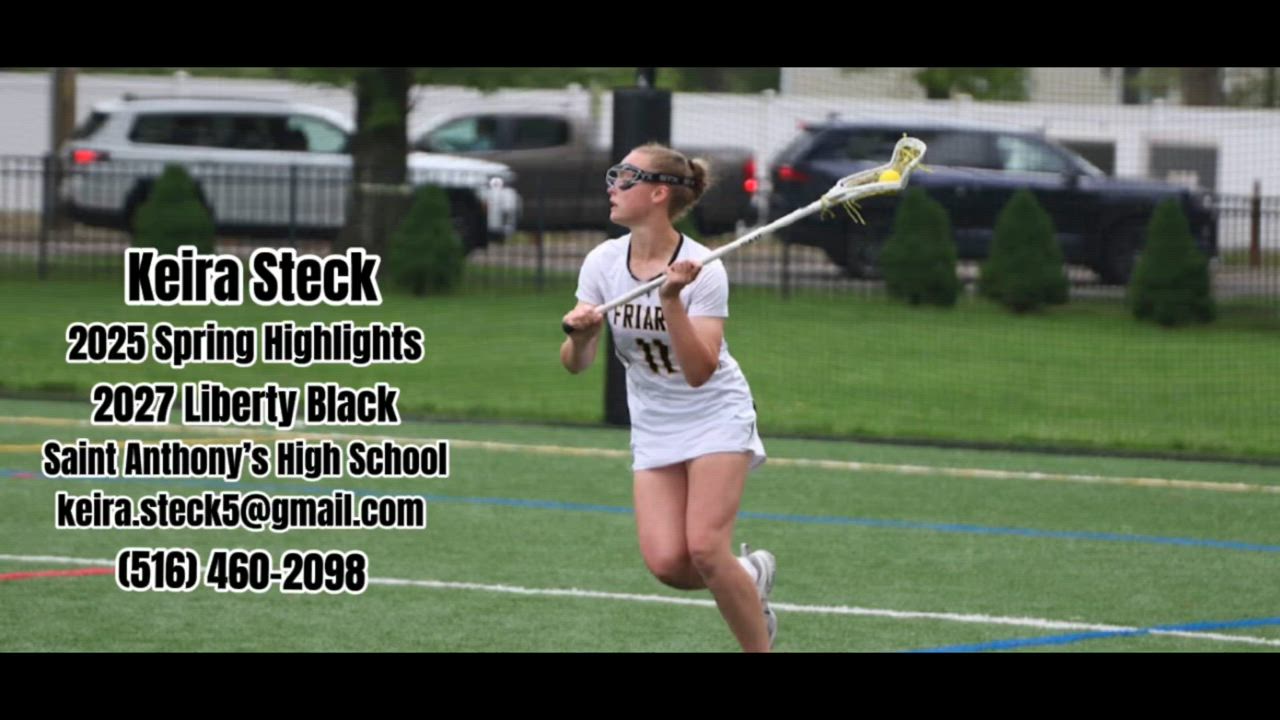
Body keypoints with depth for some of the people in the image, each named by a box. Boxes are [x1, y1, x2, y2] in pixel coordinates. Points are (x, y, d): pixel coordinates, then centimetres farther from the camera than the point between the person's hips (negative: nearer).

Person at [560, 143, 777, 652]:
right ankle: (749, 578, 19)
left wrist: (672, 300, -36)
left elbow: (699, 371, -27)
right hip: (653, 428, 4)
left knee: (705, 549, -19)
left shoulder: (703, 270, -20)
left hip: (715, 416, -4)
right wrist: (579, 335, -28)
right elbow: (576, 364, -6)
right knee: (666, 563, -11)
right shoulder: (603, 262, -7)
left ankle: (760, 648, -1)